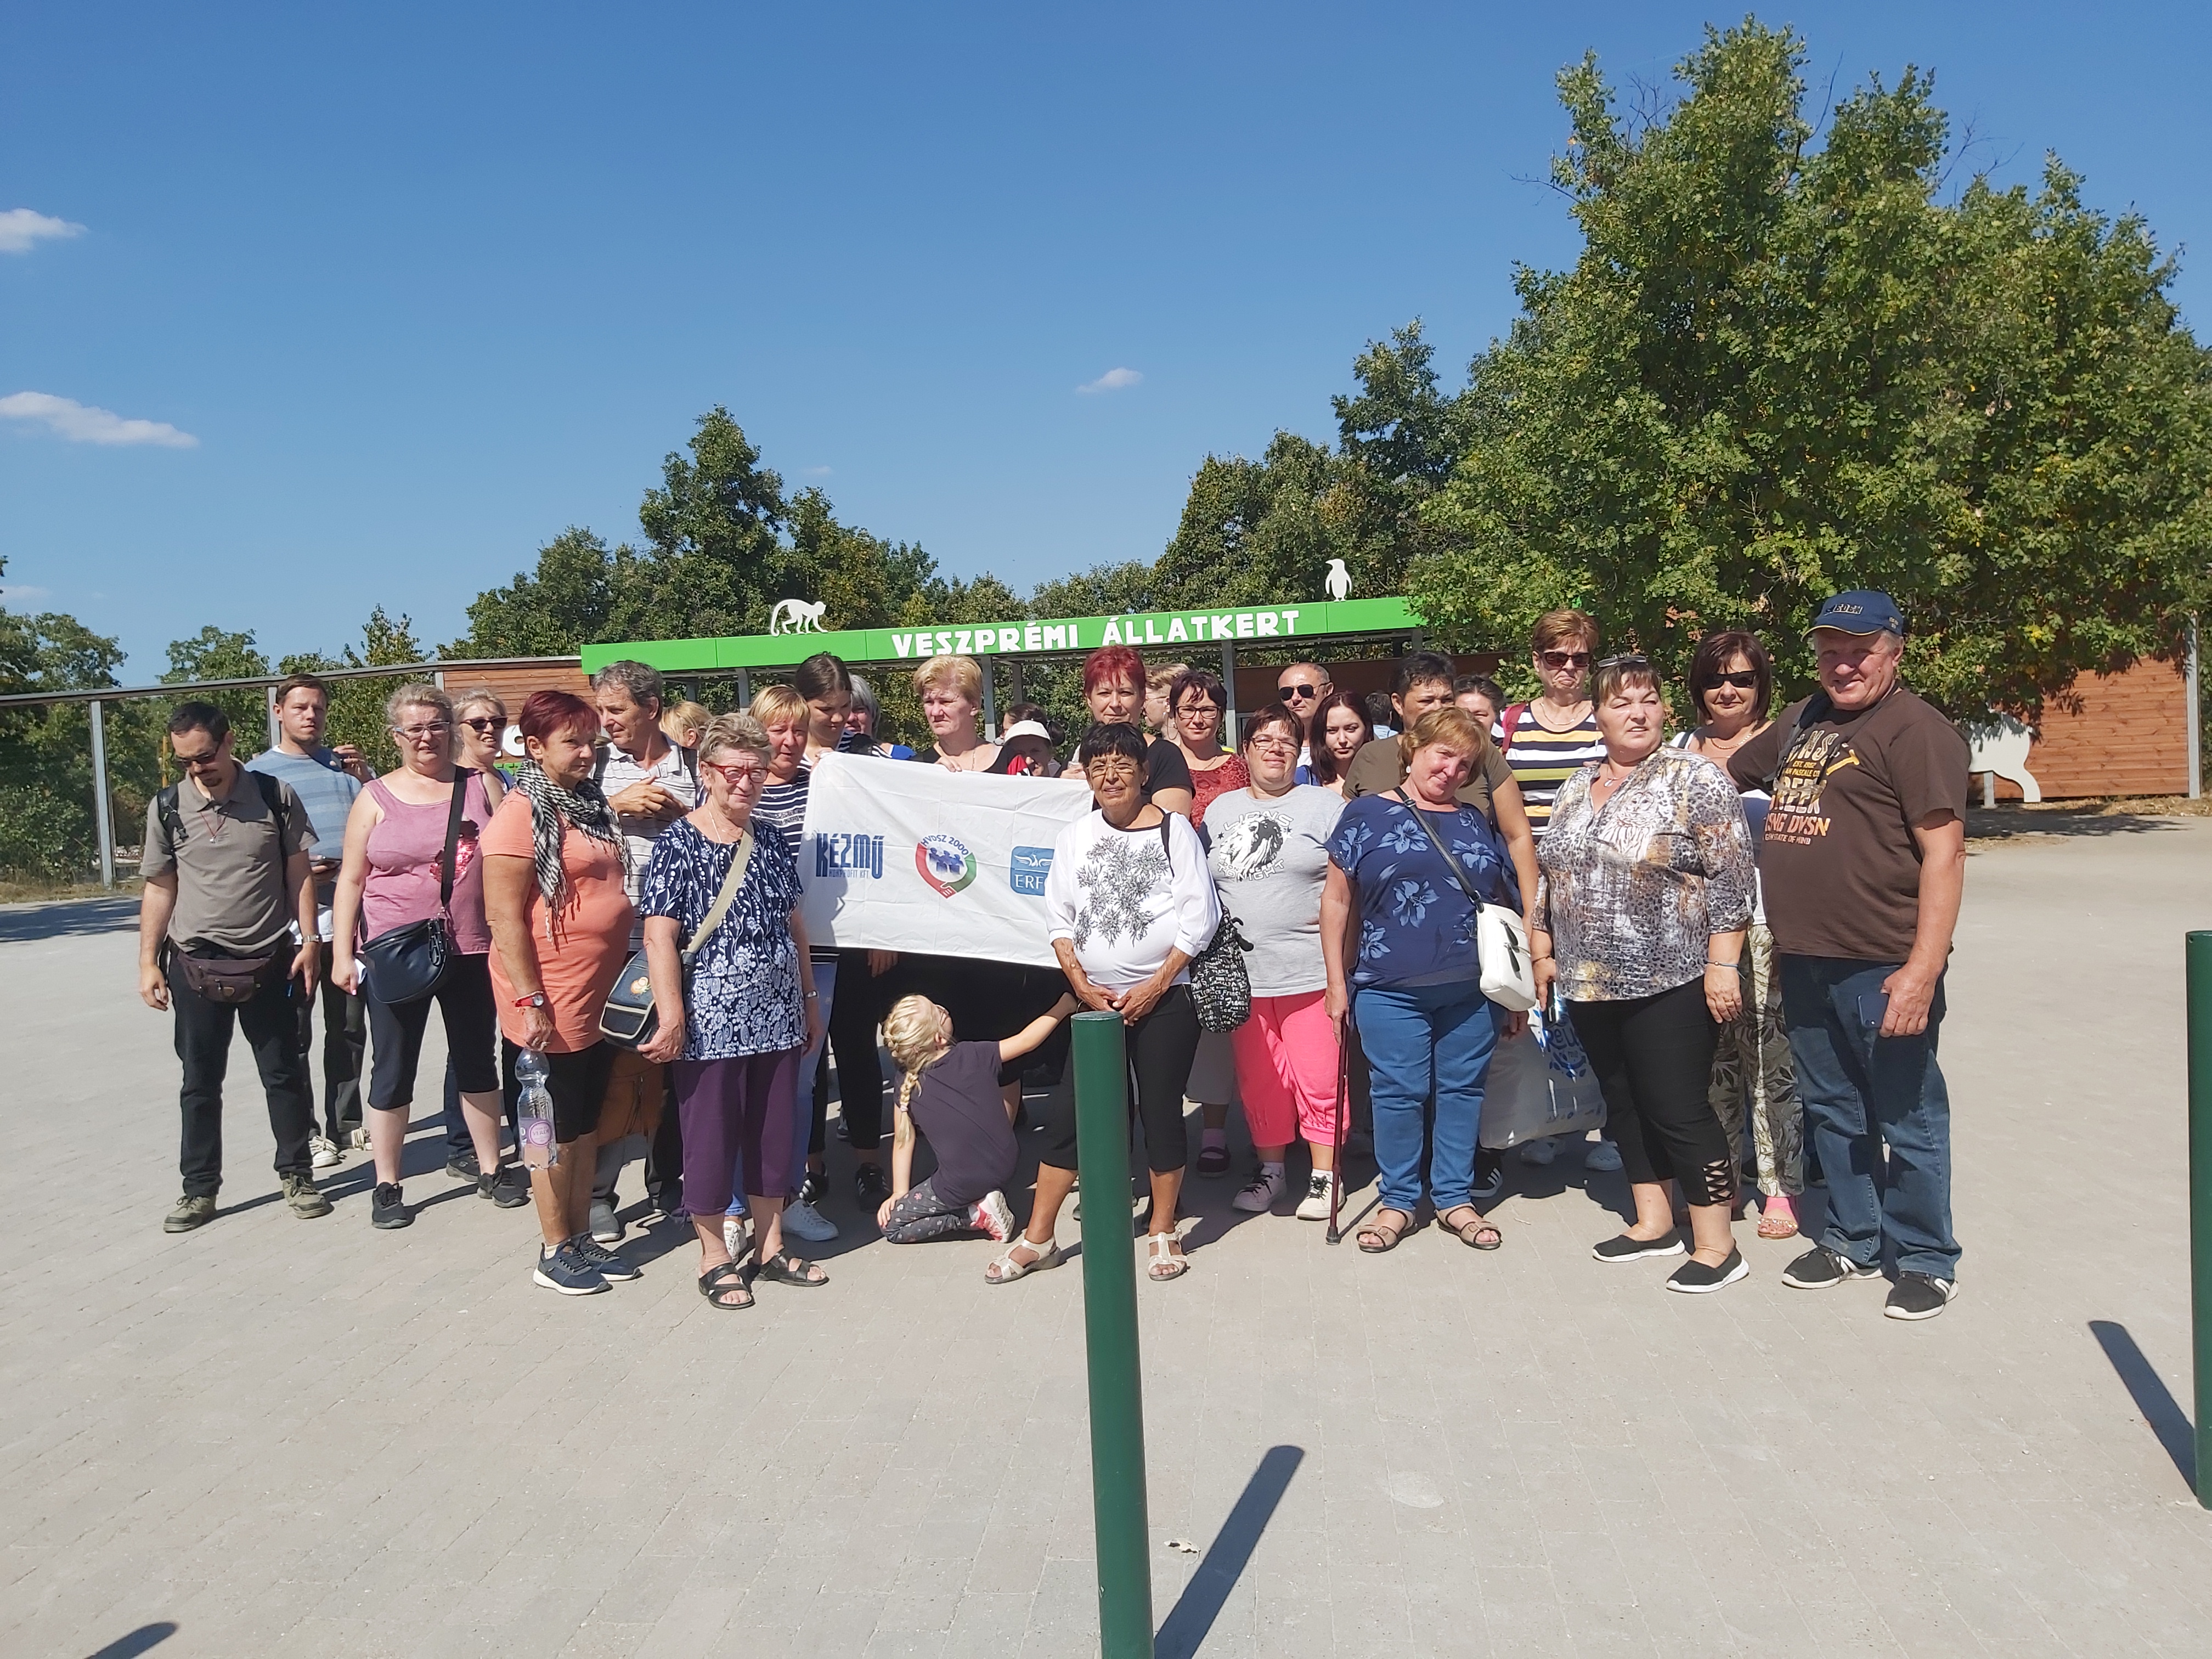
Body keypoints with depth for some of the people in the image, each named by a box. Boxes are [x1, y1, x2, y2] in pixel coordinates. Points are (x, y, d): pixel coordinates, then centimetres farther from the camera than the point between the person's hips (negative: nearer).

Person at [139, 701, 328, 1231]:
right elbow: (160, 889, 8)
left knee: (285, 1073, 6)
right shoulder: (167, 807, 1)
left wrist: (309, 939, -4)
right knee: (200, 1082, 10)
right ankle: (199, 1189, 21)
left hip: (270, 963, -1)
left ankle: (296, 1175, 19)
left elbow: (299, 872, 2)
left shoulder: (274, 795, -3)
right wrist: (148, 961, 4)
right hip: (197, 966, 1)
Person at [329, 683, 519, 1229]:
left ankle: (490, 1169, 27)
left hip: (471, 951, 2)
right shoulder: (376, 798, 1)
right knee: (394, 1069, 7)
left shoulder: (479, 785, 4)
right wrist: (342, 953, -4)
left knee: (477, 1060, 13)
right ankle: (387, 1186, 19)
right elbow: (351, 880, 1)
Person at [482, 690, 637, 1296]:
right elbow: (504, 917, -17)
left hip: (602, 998, 7)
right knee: (558, 1130, 5)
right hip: (551, 1007, -7)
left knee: (587, 1125, 16)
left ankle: (581, 1237, 28)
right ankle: (555, 1252, 19)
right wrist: (530, 1002, -20)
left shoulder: (596, 806, 10)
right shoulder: (521, 814, -13)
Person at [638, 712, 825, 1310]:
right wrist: (672, 1017, -19)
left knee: (775, 1130, 13)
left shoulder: (772, 844, 9)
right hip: (710, 1021, -6)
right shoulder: (679, 844, -9)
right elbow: (659, 935, -14)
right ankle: (714, 1256, 22)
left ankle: (771, 1247, 28)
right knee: (711, 1136, 6)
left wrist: (810, 1001, 15)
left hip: (776, 1018, 6)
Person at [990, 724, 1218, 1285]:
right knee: (1065, 1113, 2)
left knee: (1161, 1111, 3)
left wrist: (1154, 987, -10)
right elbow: (1059, 918, 8)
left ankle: (1163, 1231, 21)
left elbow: (1199, 917, -6)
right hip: (1096, 1001, 3)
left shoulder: (1174, 829, -3)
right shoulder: (1074, 837, 7)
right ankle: (1038, 1238, 13)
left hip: (1163, 1000, -3)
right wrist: (1081, 984, -4)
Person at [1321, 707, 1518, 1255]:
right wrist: (1337, 981, 0)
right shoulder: (1367, 815, 2)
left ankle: (1454, 1199, 23)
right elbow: (1337, 901, 2)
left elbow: (1505, 908, 16)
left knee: (1464, 1089, 9)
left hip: (1472, 989, 3)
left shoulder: (1476, 823, 12)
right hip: (1391, 989, -3)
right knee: (1399, 1092, 2)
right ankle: (1398, 1200, 19)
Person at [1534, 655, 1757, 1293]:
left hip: (1669, 982, -7)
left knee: (1680, 1112, -2)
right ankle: (1654, 1223, 28)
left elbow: (1731, 879, -13)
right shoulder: (1577, 787, 11)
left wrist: (1722, 965, -17)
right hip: (1590, 983, 7)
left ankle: (1716, 1245, 9)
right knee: (1624, 1106, 14)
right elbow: (1552, 877, 18)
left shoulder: (1696, 779, -9)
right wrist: (1544, 954, 15)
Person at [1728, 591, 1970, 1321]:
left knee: (1906, 1117, 5)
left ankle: (1927, 1260, 22)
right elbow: (1727, 769, 32)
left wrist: (1923, 970, -22)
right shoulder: (1801, 721, 14)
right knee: (1832, 1109, 18)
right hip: (1805, 960, 7)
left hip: (1884, 967, -7)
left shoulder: (1916, 730, -10)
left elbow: (1944, 851, -16)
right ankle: (1851, 1238, 34)